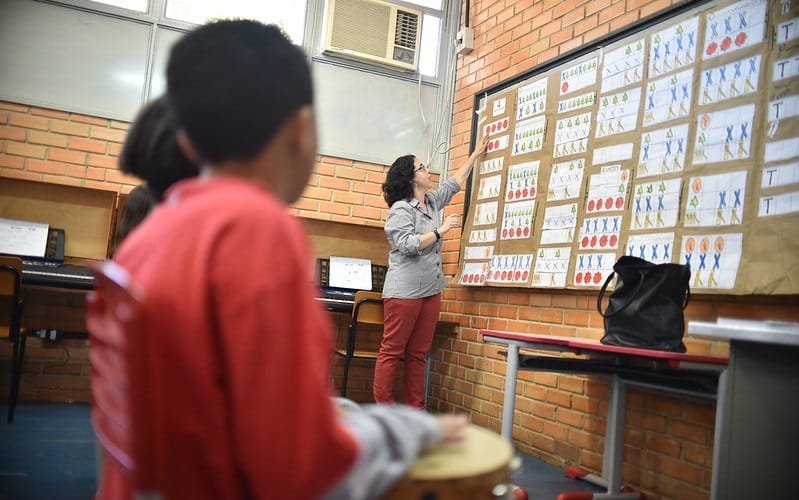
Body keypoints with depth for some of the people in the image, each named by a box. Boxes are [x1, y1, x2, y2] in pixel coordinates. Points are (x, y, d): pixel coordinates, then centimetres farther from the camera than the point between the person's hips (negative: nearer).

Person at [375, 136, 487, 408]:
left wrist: (475, 155, 36)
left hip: (431, 290, 8)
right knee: (392, 351, -5)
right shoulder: (401, 208, -7)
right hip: (404, 291, -8)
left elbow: (454, 183, 31)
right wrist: (441, 230, -14)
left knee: (418, 354, 8)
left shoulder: (432, 202, 16)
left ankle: (414, 409, 11)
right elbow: (407, 244, -19)